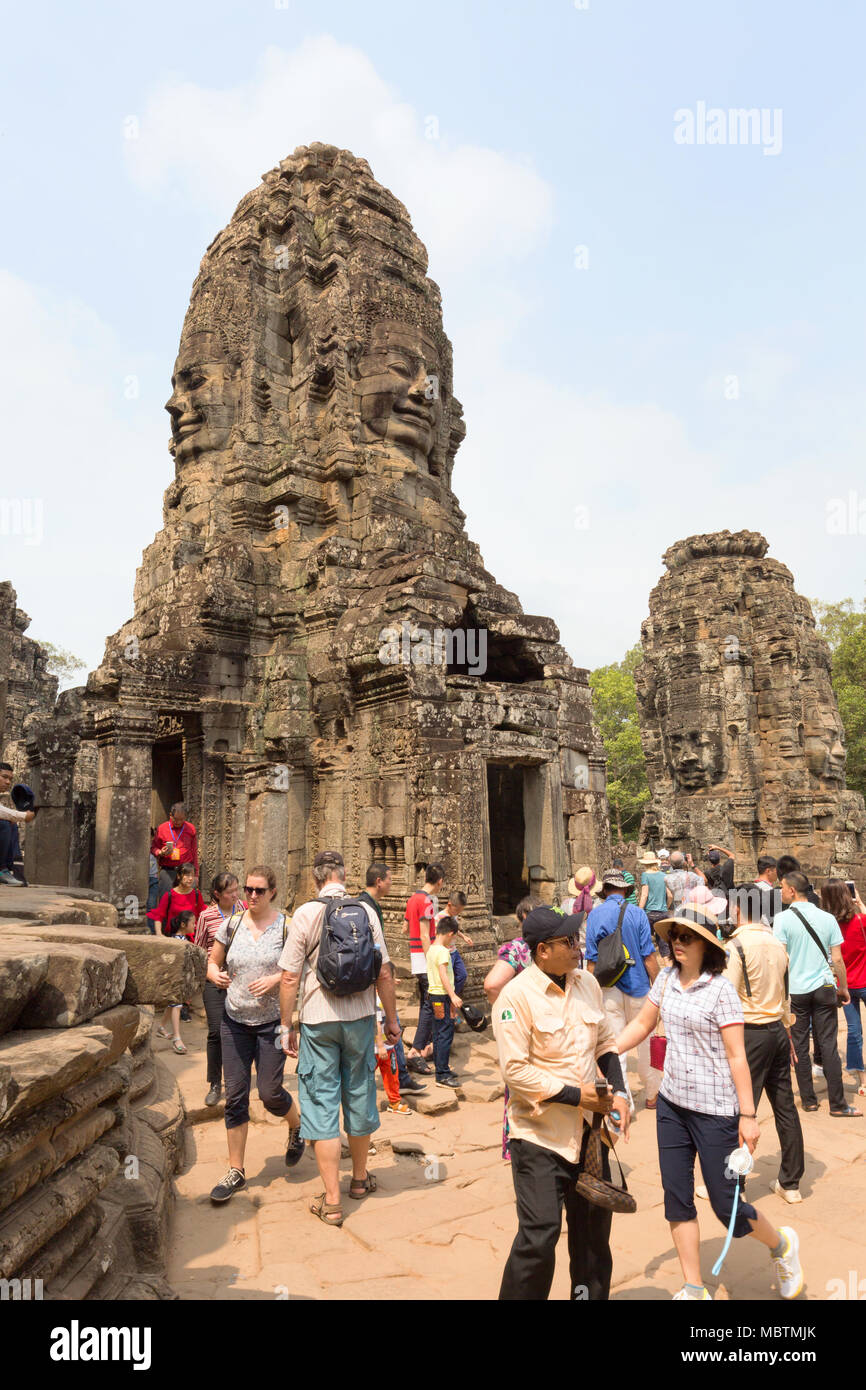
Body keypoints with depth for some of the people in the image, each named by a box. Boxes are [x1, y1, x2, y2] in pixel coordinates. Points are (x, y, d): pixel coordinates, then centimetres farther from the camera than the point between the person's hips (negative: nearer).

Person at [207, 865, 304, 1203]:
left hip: (272, 1020, -3)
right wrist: (216, 975, -14)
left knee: (269, 1093, -1)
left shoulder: (286, 926, -8)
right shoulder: (231, 924, 0)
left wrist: (275, 979, -22)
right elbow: (213, 962, 8)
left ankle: (297, 1127, 33)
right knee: (235, 1095, 5)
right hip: (234, 1020, 3)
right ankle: (236, 1171, 19)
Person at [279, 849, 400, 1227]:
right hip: (360, 1016, 3)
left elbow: (290, 978, -9)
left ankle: (331, 1201, 10)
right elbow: (383, 973, -1)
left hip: (318, 1019, -2)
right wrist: (391, 1019, 10)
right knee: (359, 1094, 17)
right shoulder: (366, 911, -3)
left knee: (322, 1104, 6)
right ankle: (360, 1179, 35)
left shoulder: (305, 914, -9)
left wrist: (286, 1026, 2)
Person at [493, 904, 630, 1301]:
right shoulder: (516, 996, -18)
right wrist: (576, 1095, -17)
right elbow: (515, 1070, -19)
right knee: (539, 1234, -6)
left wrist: (619, 1094, 1)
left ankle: (592, 1293, 38)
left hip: (587, 1127, 6)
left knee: (594, 1225, 18)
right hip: (539, 1134, -6)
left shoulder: (586, 983, 3)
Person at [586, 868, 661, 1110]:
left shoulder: (595, 915, -4)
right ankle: (652, 1093, 28)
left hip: (608, 987, 0)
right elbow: (649, 956, -6)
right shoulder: (636, 913, -5)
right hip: (637, 984, 0)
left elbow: (592, 960, -3)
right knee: (644, 1040, 15)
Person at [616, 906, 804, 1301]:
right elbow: (642, 1024, 10)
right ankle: (694, 1290, 26)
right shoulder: (667, 979, 0)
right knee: (677, 1199, 10)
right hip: (672, 1104, 6)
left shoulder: (720, 989, -16)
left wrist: (748, 1116, -14)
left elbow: (736, 1056, -14)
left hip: (715, 1111, -5)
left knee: (726, 1206, 5)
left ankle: (781, 1245, 35)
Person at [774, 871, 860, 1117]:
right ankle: (837, 1104, 9)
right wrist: (844, 988, 15)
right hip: (824, 988, 2)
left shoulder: (783, 918, -9)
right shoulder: (827, 918, 1)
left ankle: (809, 1099, 16)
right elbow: (837, 959, 2)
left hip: (795, 990, -2)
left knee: (800, 1047, 8)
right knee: (828, 1046, 6)